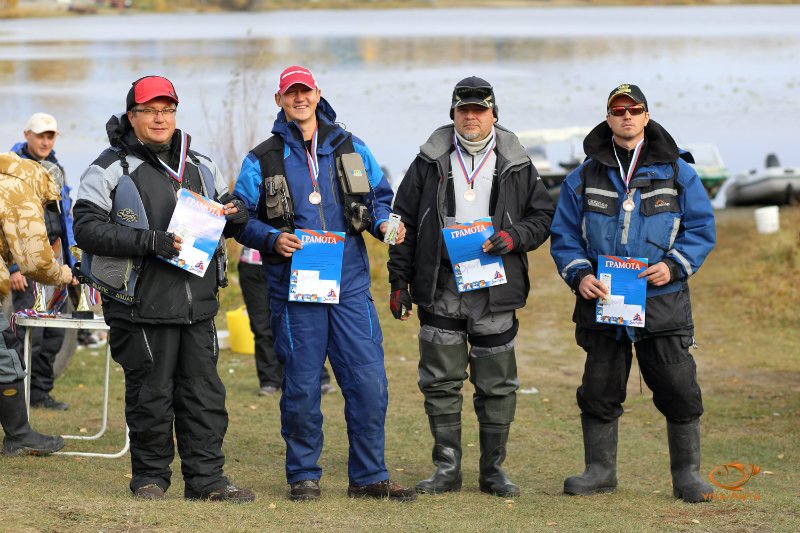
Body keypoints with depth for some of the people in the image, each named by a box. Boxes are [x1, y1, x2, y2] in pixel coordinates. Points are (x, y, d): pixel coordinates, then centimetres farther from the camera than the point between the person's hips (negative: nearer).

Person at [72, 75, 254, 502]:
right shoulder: (110, 170, -3)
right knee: (150, 395, 1)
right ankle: (149, 478, 15)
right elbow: (88, 229, -13)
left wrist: (234, 215, 0)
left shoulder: (200, 167, 15)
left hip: (197, 304, 5)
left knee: (205, 393, 5)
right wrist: (151, 241, -22)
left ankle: (206, 478, 11)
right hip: (142, 304, -5)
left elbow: (224, 219, 26)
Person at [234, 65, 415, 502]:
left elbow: (380, 196, 18)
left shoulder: (350, 149, 11)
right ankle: (303, 477, 15)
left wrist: (383, 222, -3)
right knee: (301, 386, 2)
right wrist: (273, 239, -13)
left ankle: (368, 476, 8)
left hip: (350, 284, 2)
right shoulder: (261, 161, 5)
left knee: (368, 380, -2)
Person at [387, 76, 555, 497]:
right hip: (440, 288, 0)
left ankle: (493, 469, 13)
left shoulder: (516, 165, 6)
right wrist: (399, 280, 3)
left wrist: (516, 236, -10)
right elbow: (404, 222, 8)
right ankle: (447, 467, 10)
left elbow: (543, 215, 11)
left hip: (495, 290, 0)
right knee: (441, 381, 1)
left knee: (496, 384, 3)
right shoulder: (430, 162, 6)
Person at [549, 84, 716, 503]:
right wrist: (579, 275, -8)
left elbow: (701, 229, 6)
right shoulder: (584, 177, 8)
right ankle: (600, 470, 17)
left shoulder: (676, 173, 6)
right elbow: (564, 235, 9)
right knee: (599, 391, 5)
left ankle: (686, 473, 8)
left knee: (679, 390, -3)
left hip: (661, 300, -1)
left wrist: (674, 266, -10)